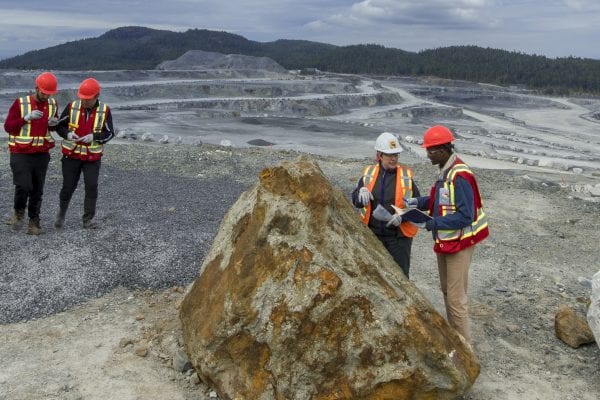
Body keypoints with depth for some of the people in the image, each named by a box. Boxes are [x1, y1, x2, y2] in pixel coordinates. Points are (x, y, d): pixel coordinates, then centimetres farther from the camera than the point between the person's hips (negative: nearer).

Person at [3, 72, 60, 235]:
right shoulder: (20, 103, -9)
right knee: (23, 186, -16)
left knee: (37, 189, 7)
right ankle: (19, 212, 11)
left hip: (42, 154, 4)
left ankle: (34, 221, 20)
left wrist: (53, 123, -4)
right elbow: (8, 126, -7)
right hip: (21, 153, -4)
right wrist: (27, 118, -20)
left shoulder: (53, 104, 5)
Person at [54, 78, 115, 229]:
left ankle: (88, 219, 6)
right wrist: (67, 134, -18)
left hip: (92, 157, 0)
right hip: (71, 155, 0)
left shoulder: (105, 111, -7)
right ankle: (61, 213, 31)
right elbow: (60, 126, 3)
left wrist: (94, 137, -22)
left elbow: (109, 133, -5)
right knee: (68, 186, 6)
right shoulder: (72, 107, -6)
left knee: (92, 187, -5)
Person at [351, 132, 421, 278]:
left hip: (399, 235, -2)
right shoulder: (368, 173, 2)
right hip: (373, 234, 3)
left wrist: (403, 216, -20)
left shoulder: (406, 175, -4)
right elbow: (355, 202, 5)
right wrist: (361, 192, -18)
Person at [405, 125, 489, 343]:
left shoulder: (460, 176, -25)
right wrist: (418, 202, -2)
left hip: (460, 243, -10)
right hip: (445, 241, 10)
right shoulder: (445, 171, 6)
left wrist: (432, 223, -26)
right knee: (447, 290, 21)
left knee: (456, 297, -2)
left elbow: (465, 216, -27)